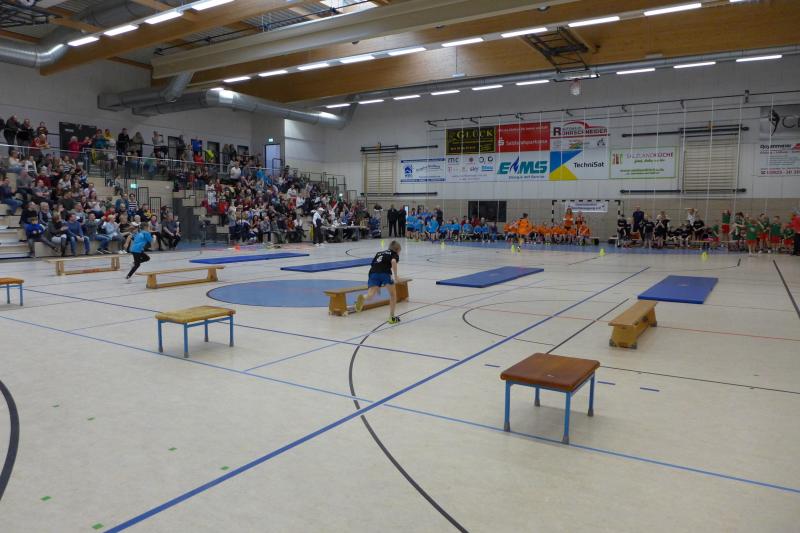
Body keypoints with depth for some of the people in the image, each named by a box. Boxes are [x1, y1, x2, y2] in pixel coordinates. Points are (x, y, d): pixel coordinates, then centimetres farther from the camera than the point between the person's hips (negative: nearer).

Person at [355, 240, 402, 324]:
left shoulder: (379, 253, 37)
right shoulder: (394, 254, 22)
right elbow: (393, 261, -3)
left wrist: (377, 286, 41)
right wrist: (395, 276, 1)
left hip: (373, 273, 3)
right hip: (385, 272, -3)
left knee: (370, 296, -11)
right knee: (393, 294, 18)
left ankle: (363, 298, -45)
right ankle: (392, 317, 19)